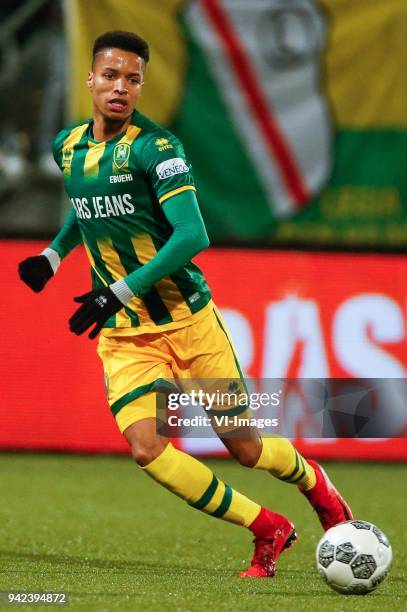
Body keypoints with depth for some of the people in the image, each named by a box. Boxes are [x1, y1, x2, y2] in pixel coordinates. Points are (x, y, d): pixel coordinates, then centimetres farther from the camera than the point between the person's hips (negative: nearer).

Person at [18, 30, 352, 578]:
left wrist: (117, 293, -28)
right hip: (123, 336, 4)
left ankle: (314, 482, 39)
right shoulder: (68, 147, 4)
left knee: (244, 448, 3)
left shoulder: (155, 147, -16)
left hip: (188, 321, -4)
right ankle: (268, 531, -1)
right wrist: (54, 255, 11)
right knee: (145, 447, -17)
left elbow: (192, 235, -24)